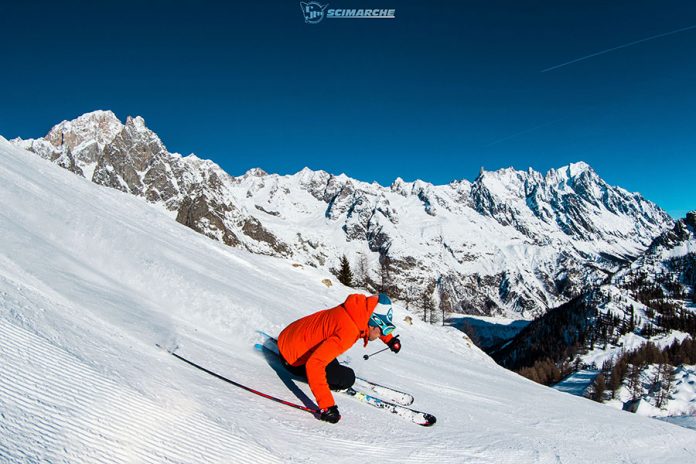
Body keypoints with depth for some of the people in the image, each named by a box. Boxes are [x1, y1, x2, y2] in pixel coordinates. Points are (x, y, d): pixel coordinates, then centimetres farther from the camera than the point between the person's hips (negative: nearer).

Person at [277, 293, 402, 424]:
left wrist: (390, 339, 21)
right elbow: (314, 365, -40)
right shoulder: (347, 332, -34)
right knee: (347, 378, -12)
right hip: (293, 360, -9)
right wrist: (327, 406, -38)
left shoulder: (361, 309, -9)